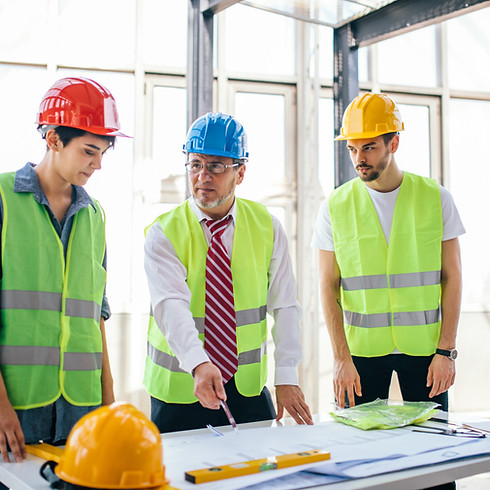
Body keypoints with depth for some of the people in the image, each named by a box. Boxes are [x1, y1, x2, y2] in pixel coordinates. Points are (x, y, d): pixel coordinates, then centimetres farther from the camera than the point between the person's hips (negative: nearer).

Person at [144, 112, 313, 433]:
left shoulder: (267, 227, 0)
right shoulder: (164, 233, -9)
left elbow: (284, 305, -3)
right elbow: (171, 307, -24)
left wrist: (287, 377, -13)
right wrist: (198, 364, -41)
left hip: (248, 388, 2)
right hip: (180, 390, -2)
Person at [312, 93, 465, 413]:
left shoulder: (436, 198, 1)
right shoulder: (336, 207, -1)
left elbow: (452, 277, 2)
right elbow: (328, 287, 0)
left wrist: (446, 350, -5)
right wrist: (341, 357, -7)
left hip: (424, 348, 0)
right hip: (362, 348, 0)